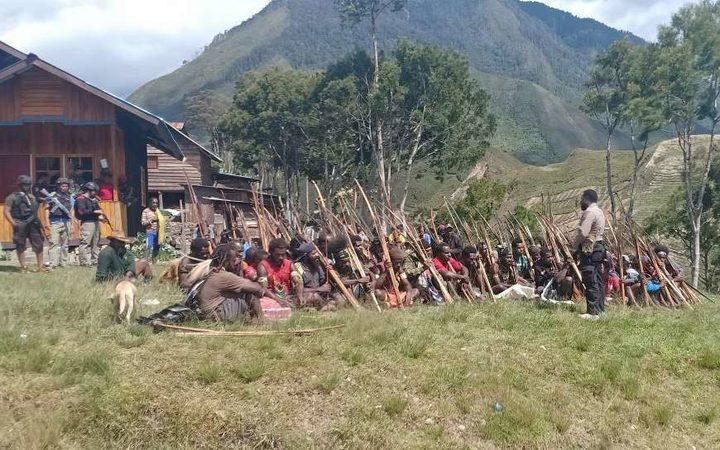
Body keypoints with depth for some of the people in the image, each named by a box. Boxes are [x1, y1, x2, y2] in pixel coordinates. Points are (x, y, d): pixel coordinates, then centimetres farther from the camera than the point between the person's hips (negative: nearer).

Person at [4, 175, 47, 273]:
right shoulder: (12, 197, -1)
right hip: (20, 226, -5)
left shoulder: (31, 196, 16)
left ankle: (40, 266, 10)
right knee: (20, 246, 2)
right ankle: (23, 266, 11)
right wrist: (13, 223, -15)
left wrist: (38, 222, 12)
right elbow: (7, 212, -5)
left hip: (33, 224, 5)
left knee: (39, 245, 3)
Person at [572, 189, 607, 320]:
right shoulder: (599, 212, 18)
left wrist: (575, 246, -6)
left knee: (591, 281, -10)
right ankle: (600, 309, 20)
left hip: (589, 249, -11)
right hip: (599, 246, 11)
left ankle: (593, 312, -10)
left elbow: (582, 232, -22)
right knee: (598, 280, 14)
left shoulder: (589, 212, -14)